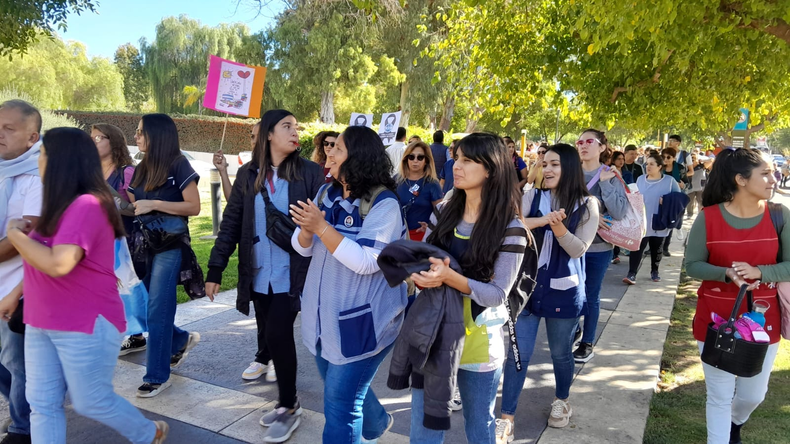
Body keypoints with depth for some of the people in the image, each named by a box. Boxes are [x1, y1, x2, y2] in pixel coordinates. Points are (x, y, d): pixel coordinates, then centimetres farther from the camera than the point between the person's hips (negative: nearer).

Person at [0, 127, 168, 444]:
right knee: (42, 404, 11)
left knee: (91, 402, 7)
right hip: (41, 324, 9)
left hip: (87, 326, -9)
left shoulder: (86, 205, -21)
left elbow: (57, 264, -30)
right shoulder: (61, 205, 10)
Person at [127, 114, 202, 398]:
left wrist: (153, 204, -19)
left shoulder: (178, 165, -9)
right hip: (143, 246, 7)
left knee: (157, 311, -3)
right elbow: (131, 206, 14)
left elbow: (194, 207, -15)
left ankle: (158, 376, 10)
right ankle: (181, 340, 32)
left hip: (169, 246, -7)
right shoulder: (141, 169, 12)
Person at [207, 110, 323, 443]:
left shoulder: (310, 173, -4)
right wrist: (215, 270, 4)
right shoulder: (248, 174, 5)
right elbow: (231, 224, 6)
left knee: (278, 333, -8)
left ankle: (289, 407, 10)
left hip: (292, 272, -3)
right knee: (267, 328, 14)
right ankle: (264, 357, 46)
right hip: (258, 273, 3)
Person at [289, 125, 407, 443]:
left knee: (340, 404, 0)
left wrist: (321, 227, -28)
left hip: (361, 321, -8)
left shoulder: (383, 203, -18)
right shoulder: (327, 193, 4)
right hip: (323, 316, 8)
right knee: (342, 390, 25)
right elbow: (303, 248, 5)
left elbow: (366, 262, -26)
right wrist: (307, 228, -17)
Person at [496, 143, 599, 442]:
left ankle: (561, 401, 43)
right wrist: (546, 220, -28)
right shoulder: (532, 197, -1)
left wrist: (559, 227, -27)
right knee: (518, 352, 1)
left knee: (560, 352, 15)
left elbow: (578, 249, -9)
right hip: (528, 285, 1)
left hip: (563, 290, 0)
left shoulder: (587, 205, -3)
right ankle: (507, 418, 12)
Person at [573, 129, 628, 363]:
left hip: (599, 247, -2)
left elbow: (619, 212, -17)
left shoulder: (611, 176, -5)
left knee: (591, 296, 8)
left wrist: (604, 182, -19)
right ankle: (574, 329, 39)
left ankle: (587, 344, 24)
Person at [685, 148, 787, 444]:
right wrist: (727, 274, -25)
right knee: (719, 397, 7)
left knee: (753, 395, 19)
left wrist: (757, 272, -23)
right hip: (716, 320, -2)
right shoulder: (708, 217, -11)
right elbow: (692, 265, -8)